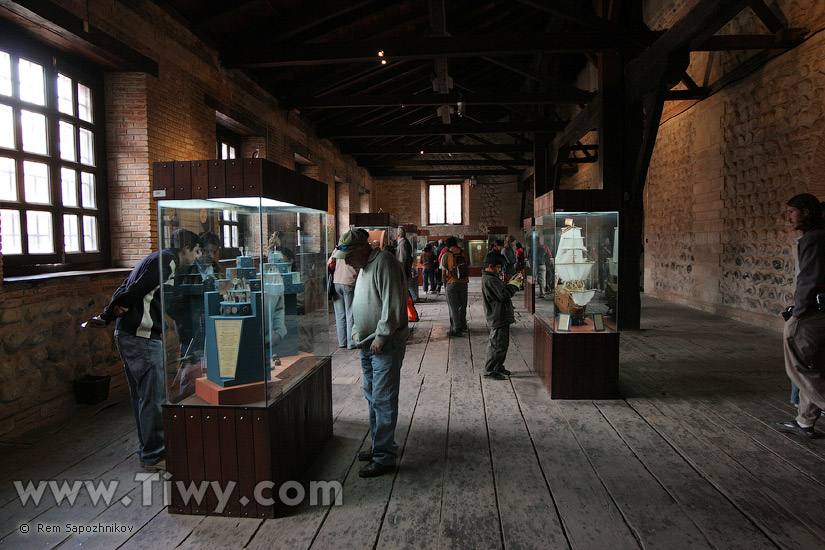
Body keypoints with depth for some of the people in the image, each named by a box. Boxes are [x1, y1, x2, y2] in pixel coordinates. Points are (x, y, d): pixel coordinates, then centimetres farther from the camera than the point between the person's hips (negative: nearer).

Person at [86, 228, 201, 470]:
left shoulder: (156, 258, 21)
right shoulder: (167, 260, -12)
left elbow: (125, 288, 14)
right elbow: (135, 291, -17)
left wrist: (108, 315, 2)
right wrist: (108, 317, -7)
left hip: (126, 335, 11)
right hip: (141, 337, -11)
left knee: (142, 395, 16)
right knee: (154, 397, -3)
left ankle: (147, 450, 27)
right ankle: (153, 456, 6)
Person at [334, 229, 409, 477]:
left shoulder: (384, 264, -16)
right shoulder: (364, 267, 15)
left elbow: (392, 306, -22)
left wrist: (381, 337, -19)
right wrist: (357, 330, 17)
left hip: (386, 345, -10)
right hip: (368, 345, 10)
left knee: (383, 401, -6)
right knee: (373, 398, 17)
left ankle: (384, 457, 3)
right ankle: (379, 446, 30)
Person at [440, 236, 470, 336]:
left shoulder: (446, 255, -8)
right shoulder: (464, 253, 2)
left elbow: (443, 274, -6)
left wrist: (444, 284, 7)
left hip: (451, 283, -4)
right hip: (464, 282, 4)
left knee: (453, 307, 3)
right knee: (462, 306, 17)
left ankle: (456, 329, 2)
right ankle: (462, 326, 29)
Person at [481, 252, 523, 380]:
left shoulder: (492, 277, 14)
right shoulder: (489, 280, -21)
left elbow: (502, 291, 19)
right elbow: (504, 295, -25)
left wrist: (512, 281, 7)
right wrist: (515, 283, -14)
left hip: (501, 317, 11)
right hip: (497, 319, -11)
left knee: (503, 344, 18)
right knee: (497, 345, -4)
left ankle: (498, 367, 30)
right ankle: (489, 370, 6)